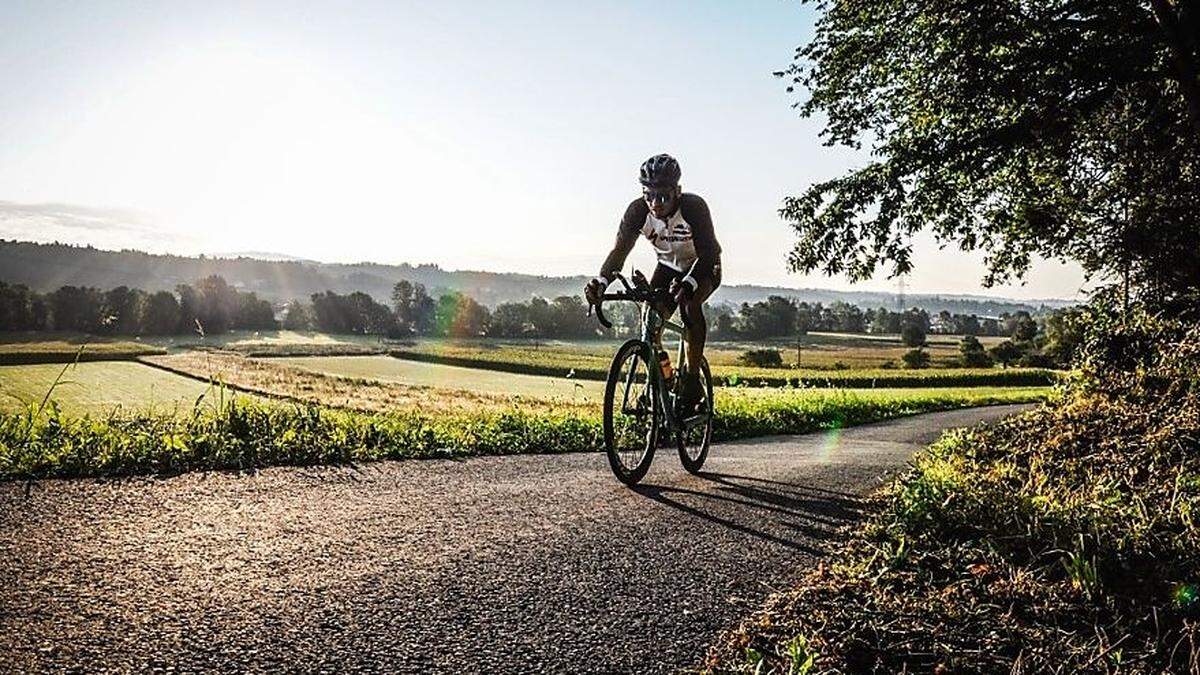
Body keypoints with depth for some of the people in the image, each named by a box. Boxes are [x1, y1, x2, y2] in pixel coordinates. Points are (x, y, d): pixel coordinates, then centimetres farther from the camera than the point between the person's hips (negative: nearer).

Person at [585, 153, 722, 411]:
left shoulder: (694, 207, -32)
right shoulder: (638, 211, -24)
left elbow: (707, 254, -38)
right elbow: (620, 250, -31)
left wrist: (687, 284, -58)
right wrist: (601, 281, -51)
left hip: (704, 266, -3)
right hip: (669, 265, 4)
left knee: (690, 302, -33)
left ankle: (692, 380, -22)